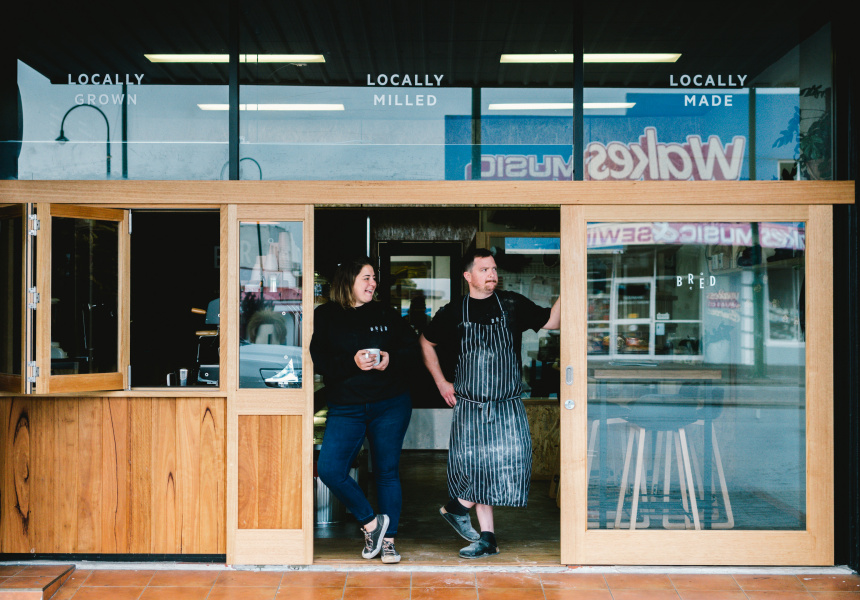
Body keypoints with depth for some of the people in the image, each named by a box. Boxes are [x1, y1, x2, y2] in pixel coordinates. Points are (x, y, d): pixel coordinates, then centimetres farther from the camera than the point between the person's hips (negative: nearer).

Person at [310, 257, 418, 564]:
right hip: (345, 408, -1)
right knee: (329, 469, -15)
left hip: (390, 405, 1)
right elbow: (318, 360, -7)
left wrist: (391, 360, -12)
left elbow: (412, 349, 8)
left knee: (387, 471, 5)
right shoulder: (325, 317, 1)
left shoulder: (386, 314, 8)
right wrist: (352, 362, -22)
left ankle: (388, 539, 16)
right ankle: (371, 522, 4)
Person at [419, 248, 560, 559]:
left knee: (510, 460, -16)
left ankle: (459, 506, 5)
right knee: (475, 464, 1)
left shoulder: (512, 305, 3)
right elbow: (426, 342, 17)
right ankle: (487, 537, 13)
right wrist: (441, 383, 12)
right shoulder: (453, 312, 4)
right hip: (469, 405, 0)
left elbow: (552, 320, 2)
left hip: (508, 406, 0)